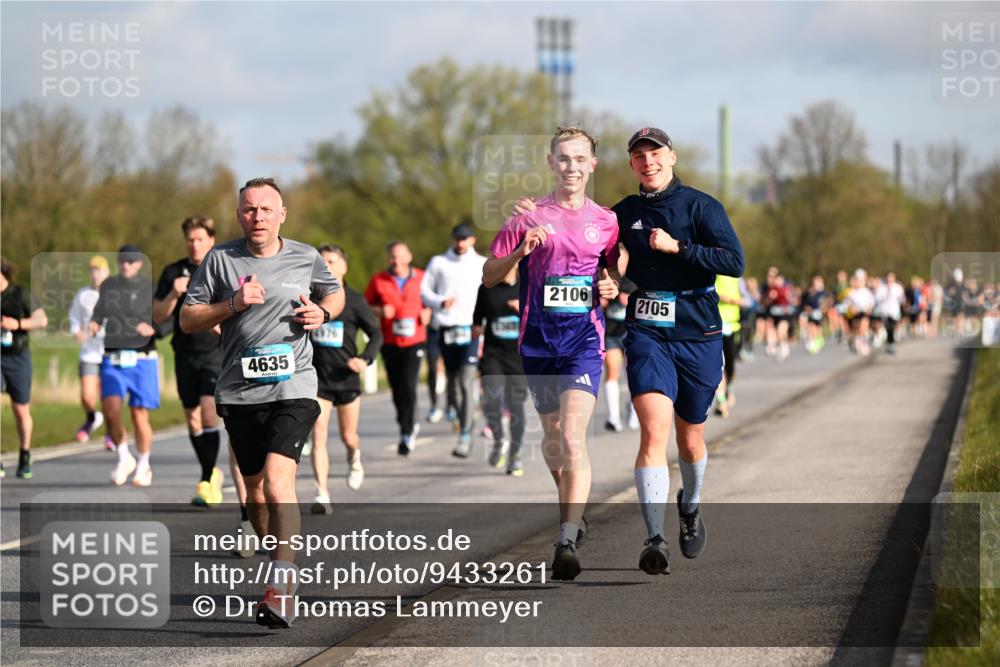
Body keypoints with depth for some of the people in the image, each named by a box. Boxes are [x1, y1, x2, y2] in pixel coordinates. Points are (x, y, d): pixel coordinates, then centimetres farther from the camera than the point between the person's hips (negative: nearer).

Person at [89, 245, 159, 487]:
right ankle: (124, 458, 8)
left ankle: (143, 466, 19)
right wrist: (94, 325, -3)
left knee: (140, 415, -1)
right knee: (111, 410, -14)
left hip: (141, 360, -2)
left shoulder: (150, 288, -1)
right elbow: (99, 313, 20)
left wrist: (151, 329, -23)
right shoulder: (108, 286, 10)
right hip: (113, 360, 2)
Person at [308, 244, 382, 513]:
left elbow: (376, 334, 1)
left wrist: (365, 359, -15)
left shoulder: (354, 300, -4)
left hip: (346, 378, 0)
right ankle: (322, 495, -13)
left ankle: (354, 461, 48)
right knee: (318, 437, -12)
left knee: (348, 437, 12)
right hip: (317, 378, 0)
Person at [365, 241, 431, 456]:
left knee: (408, 386, -14)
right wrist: (380, 311, -10)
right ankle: (410, 425, 32)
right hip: (389, 342, 2)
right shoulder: (378, 281, 3)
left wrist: (428, 313, -3)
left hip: (414, 341, -2)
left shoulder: (421, 278, 3)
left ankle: (406, 434, -8)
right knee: (397, 389, 9)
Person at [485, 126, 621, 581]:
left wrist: (612, 289, -2)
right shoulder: (530, 219, 4)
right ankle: (571, 509, 41)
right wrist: (521, 250, -12)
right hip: (538, 341, 2)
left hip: (584, 340, -2)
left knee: (573, 436, -17)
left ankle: (567, 542, -22)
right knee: (552, 436, 15)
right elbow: (488, 276, 6)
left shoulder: (606, 222, 6)